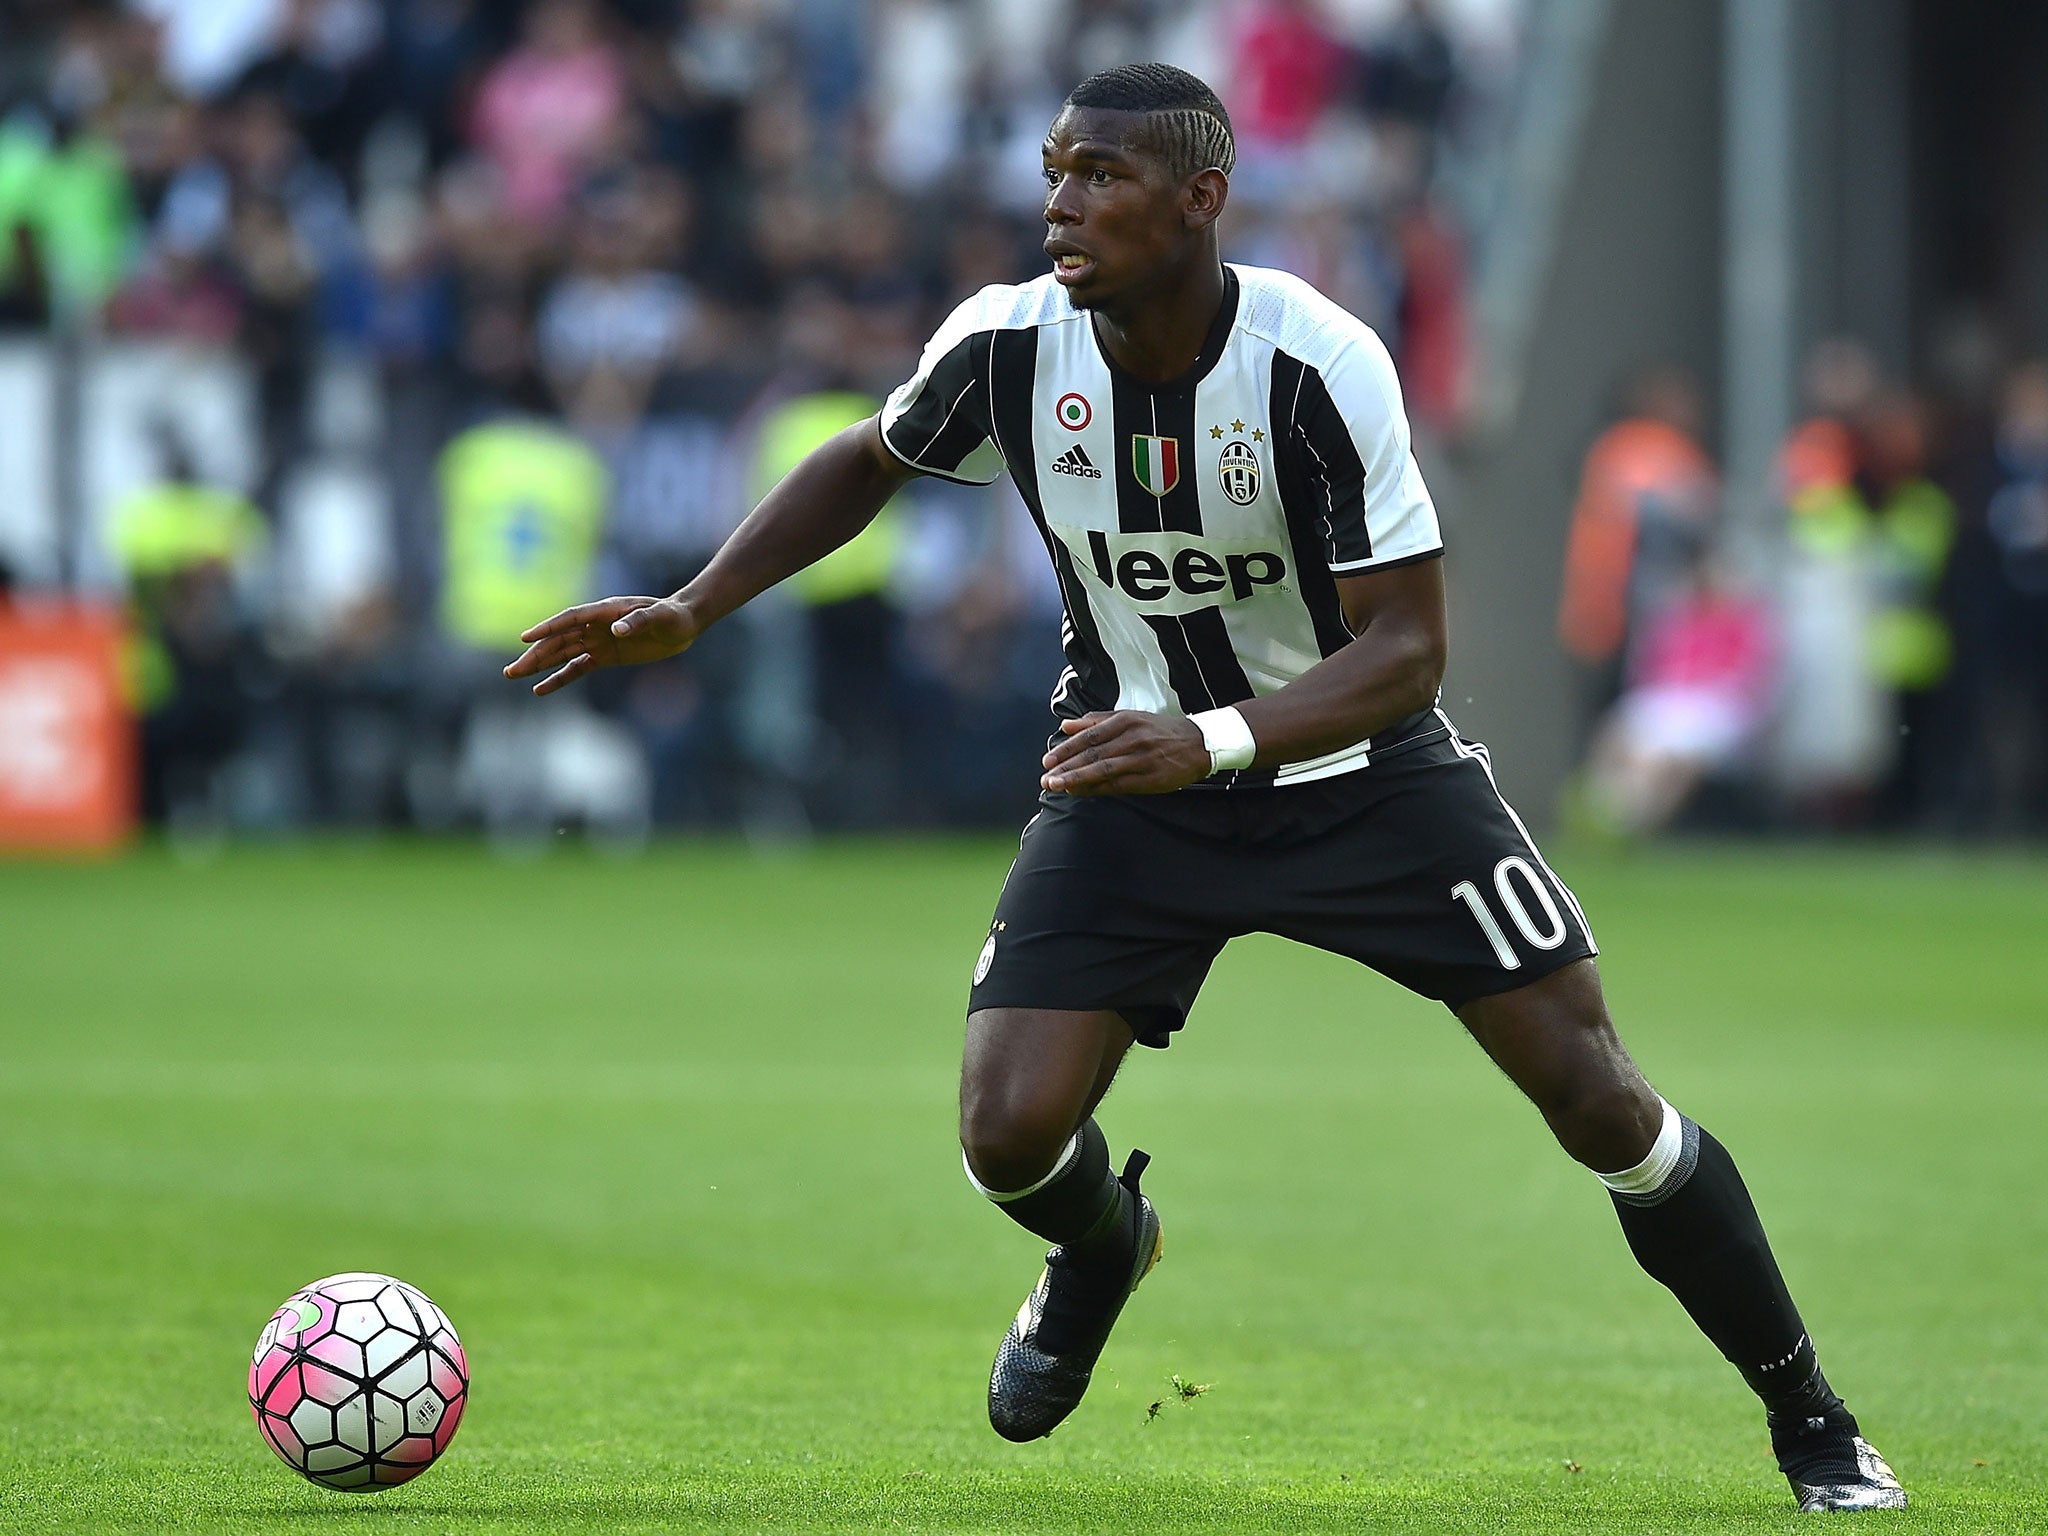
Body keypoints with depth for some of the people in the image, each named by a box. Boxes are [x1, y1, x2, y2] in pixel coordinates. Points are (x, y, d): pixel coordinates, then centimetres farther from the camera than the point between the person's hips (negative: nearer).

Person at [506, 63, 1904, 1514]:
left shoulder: (1319, 363, -26)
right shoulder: (1008, 346, -15)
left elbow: (1406, 648, -25)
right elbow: (868, 464, 8)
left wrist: (1213, 740, -40)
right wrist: (689, 613, 0)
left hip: (1359, 765, -2)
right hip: (1136, 776, 3)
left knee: (1590, 1087, -9)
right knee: (1009, 1136, -13)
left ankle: (1809, 1420, 10)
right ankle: (1103, 1248, 27)